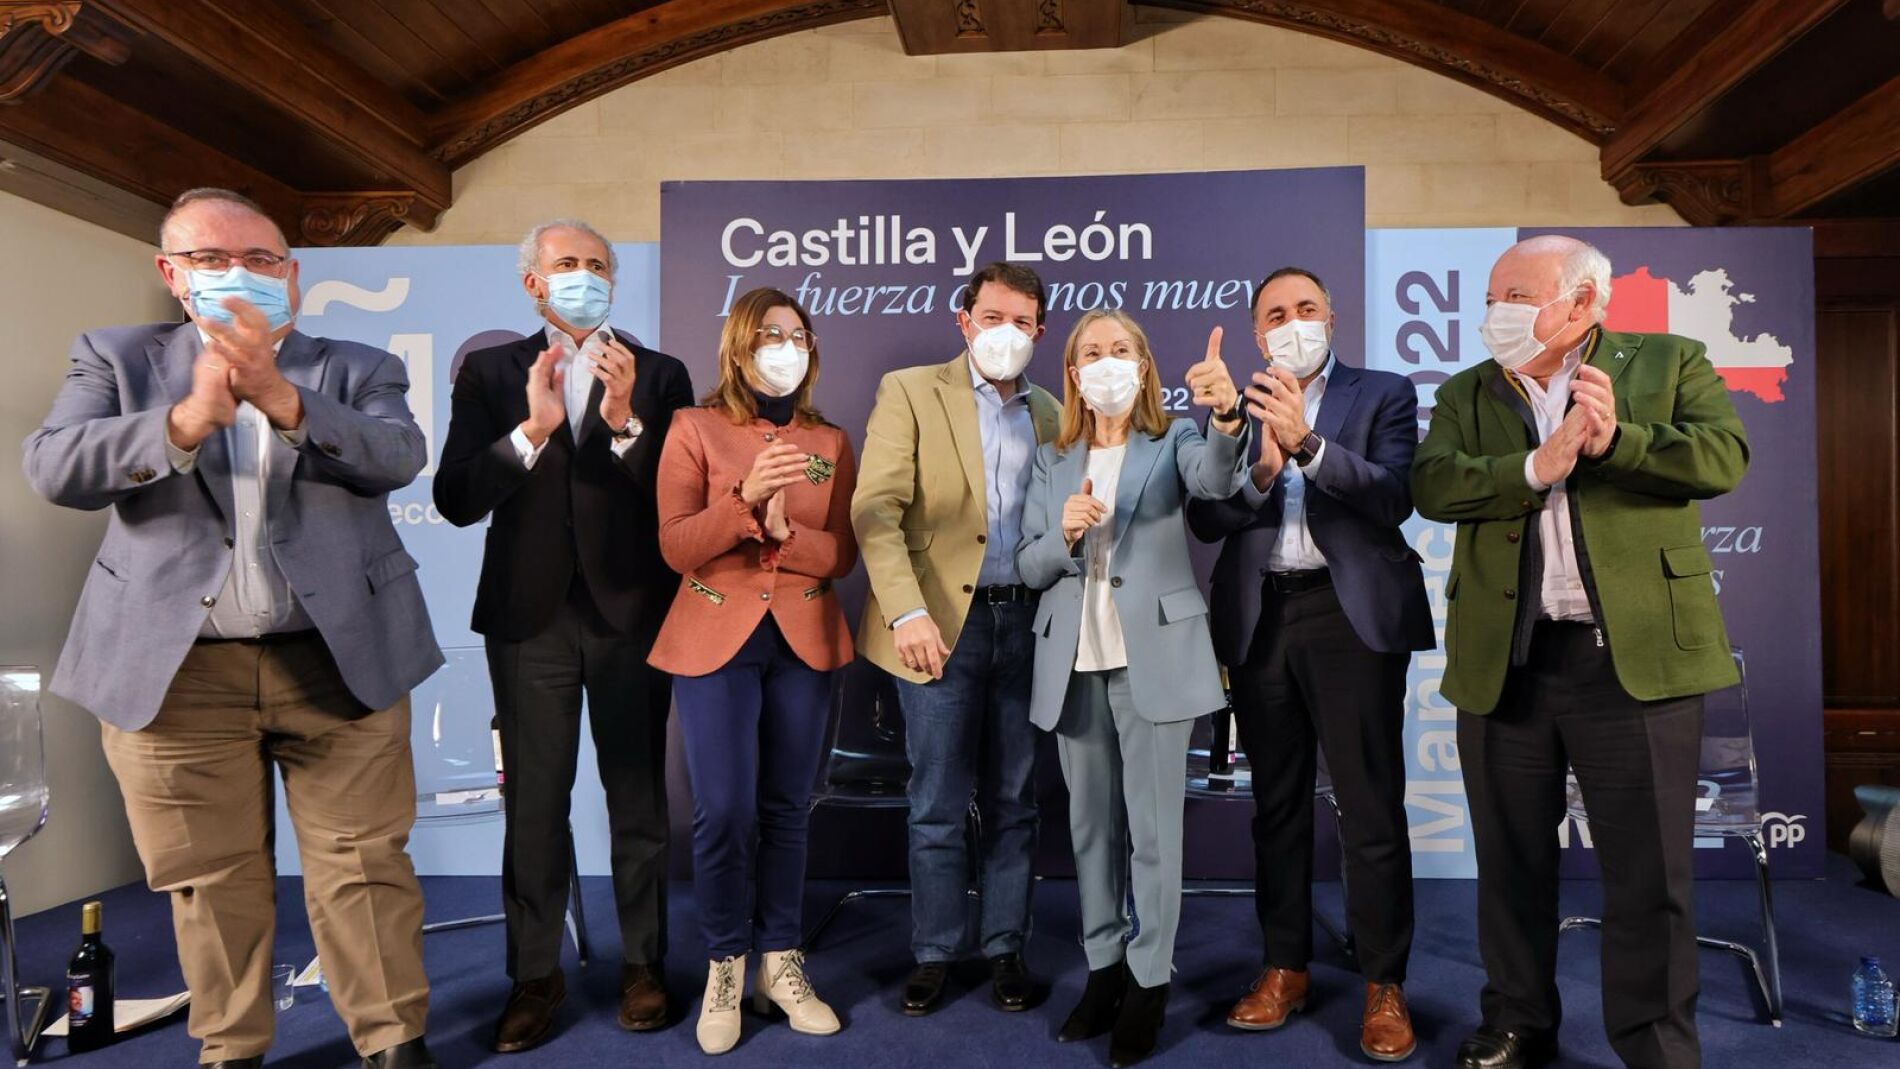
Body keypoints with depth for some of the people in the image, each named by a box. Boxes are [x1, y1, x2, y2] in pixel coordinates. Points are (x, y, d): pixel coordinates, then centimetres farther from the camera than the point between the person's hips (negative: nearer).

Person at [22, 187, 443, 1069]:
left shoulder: (358, 368, 7)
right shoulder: (118, 358, 9)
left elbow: (399, 457, -11)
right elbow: (54, 467, -7)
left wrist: (281, 399, -27)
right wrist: (189, 418, -23)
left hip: (339, 660, 0)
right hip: (173, 669, 1)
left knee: (362, 865, 3)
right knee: (207, 879, 10)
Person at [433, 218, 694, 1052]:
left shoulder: (659, 374, 4)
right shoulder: (489, 373, 5)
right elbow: (456, 501, -5)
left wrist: (625, 422, -19)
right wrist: (531, 431, -18)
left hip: (631, 612, 0)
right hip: (531, 616, 0)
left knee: (637, 796, 9)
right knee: (534, 801, 6)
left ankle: (643, 963, 24)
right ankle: (535, 974, 21)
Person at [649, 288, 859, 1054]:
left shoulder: (829, 441, 7)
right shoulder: (694, 429, -2)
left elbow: (843, 554, 3)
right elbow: (675, 547, -9)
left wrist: (785, 530, -17)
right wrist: (746, 499, -24)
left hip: (805, 639, 3)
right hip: (715, 637, -3)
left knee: (786, 808, 8)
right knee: (723, 810, -5)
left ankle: (780, 961, 20)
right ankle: (726, 966, 13)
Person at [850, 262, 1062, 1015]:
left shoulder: (1051, 414, 12)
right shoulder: (910, 392, 0)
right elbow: (876, 510, -9)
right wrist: (907, 612, -19)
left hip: (1025, 621, 4)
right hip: (943, 621, -3)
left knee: (1013, 802, 11)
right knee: (939, 805, 4)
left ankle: (1006, 949, 25)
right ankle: (933, 953, 20)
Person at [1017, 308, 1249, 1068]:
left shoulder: (1173, 442, 1)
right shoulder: (1052, 461, 11)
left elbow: (1217, 479, -23)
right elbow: (1029, 567, 7)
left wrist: (1227, 416, -43)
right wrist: (1065, 533, -15)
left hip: (1152, 657, -3)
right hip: (1075, 662, 4)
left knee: (1153, 826, 2)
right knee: (1091, 823, 12)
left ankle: (1150, 982, 14)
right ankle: (1103, 969, 25)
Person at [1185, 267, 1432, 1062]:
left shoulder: (1384, 394, 4)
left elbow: (1395, 498, -11)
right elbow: (1206, 520, 0)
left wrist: (1307, 442, -23)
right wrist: (1261, 470, -18)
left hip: (1352, 615, -3)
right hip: (1260, 620, 3)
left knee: (1371, 808, -1)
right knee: (1276, 803, 12)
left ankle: (1384, 985, 12)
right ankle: (1285, 966, 24)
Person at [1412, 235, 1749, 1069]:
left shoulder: (1670, 362, 7)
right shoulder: (1465, 394, 11)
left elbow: (1724, 457, -8)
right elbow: (1432, 486, -6)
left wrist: (1615, 439, -19)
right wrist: (1536, 467, -17)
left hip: (1637, 653, -2)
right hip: (1505, 659, 3)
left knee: (1649, 869, 5)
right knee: (1512, 859, 13)